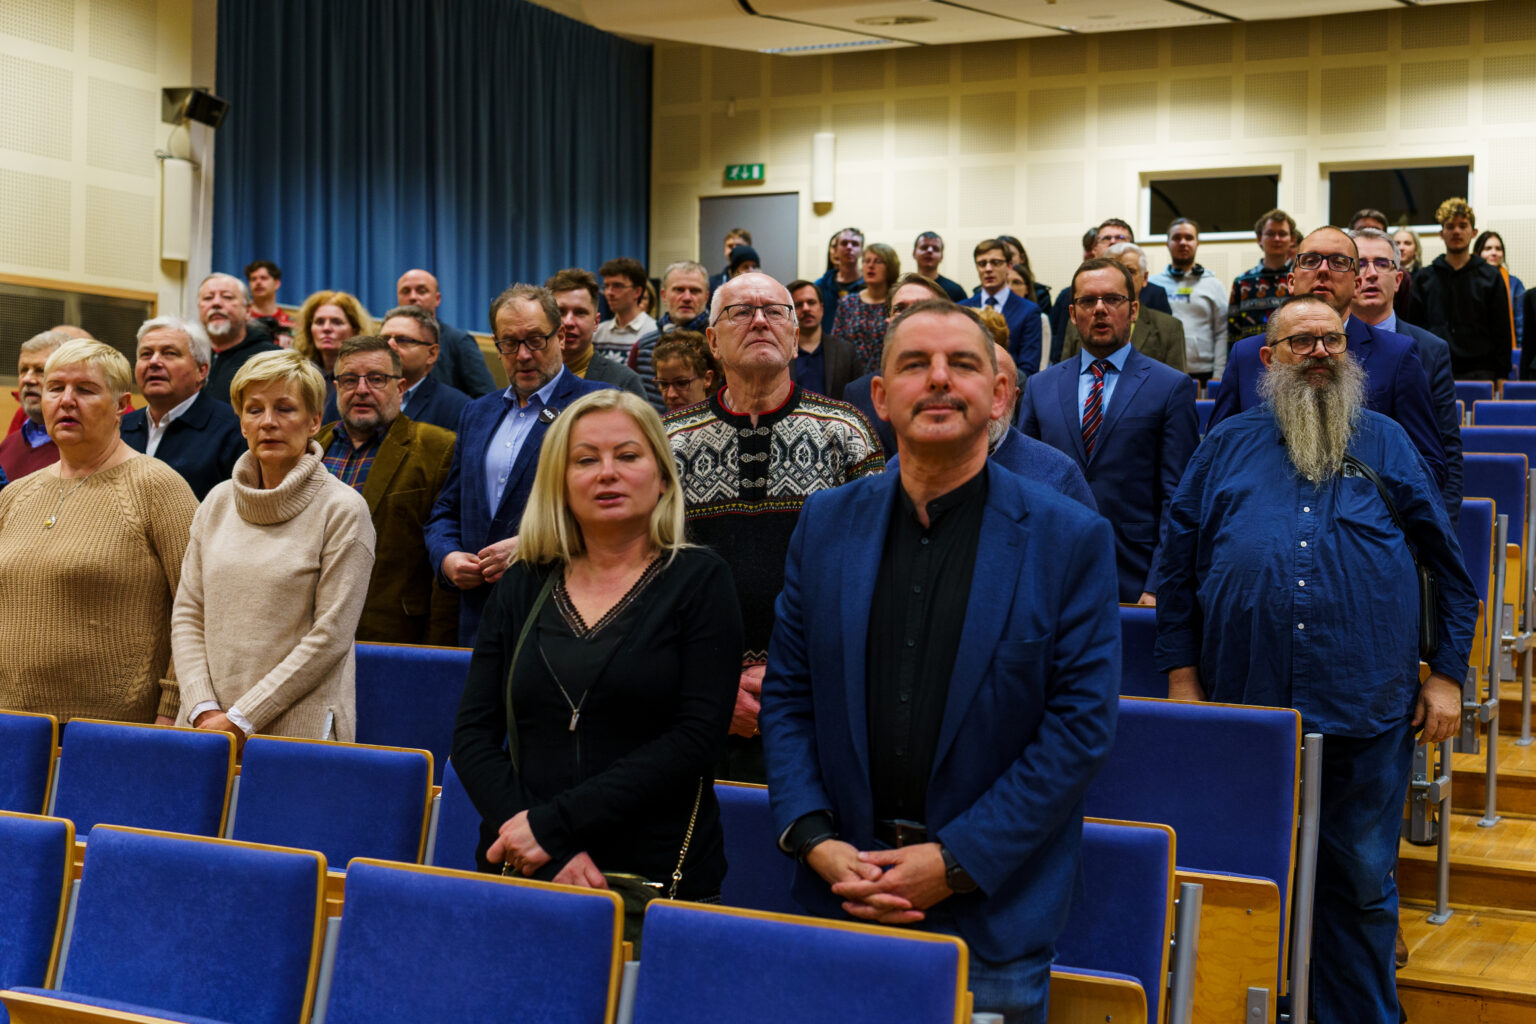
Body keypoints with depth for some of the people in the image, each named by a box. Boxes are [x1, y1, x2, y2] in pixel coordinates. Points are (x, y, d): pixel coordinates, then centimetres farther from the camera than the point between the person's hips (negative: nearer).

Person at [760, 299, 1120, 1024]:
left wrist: (956, 863, -13)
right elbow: (786, 697, 7)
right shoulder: (826, 524, 5)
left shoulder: (1071, 541, -5)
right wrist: (813, 839, -7)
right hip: (840, 893, 3)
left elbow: (1081, 724, -8)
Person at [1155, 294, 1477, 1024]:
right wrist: (1181, 676, 3)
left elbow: (1449, 569, 9)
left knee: (1361, 882, 7)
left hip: (1369, 713, 0)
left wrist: (1447, 674, 3)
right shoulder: (1228, 446, 9)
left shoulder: (1384, 444, 8)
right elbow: (1178, 566, 9)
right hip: (1247, 706, 1)